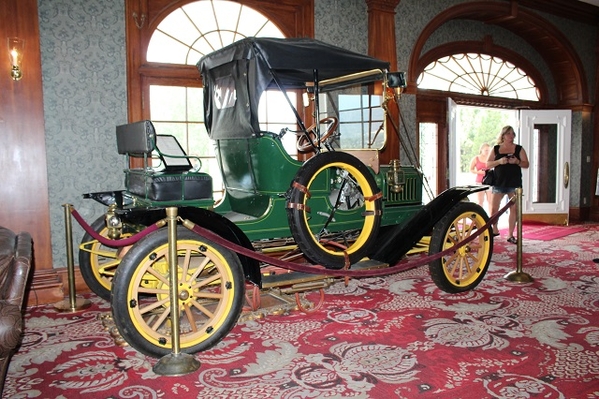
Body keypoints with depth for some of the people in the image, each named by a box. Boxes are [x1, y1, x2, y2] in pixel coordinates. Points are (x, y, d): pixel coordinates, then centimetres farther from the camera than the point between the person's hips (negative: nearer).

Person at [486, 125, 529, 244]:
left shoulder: (519, 149, 6)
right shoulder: (496, 149, 6)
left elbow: (526, 164, 3)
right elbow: (488, 164, 2)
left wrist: (517, 162, -17)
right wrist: (499, 161, -15)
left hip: (514, 183, 0)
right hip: (499, 183, 0)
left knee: (514, 209, 1)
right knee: (494, 209, -2)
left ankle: (510, 235, 10)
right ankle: (494, 230, 21)